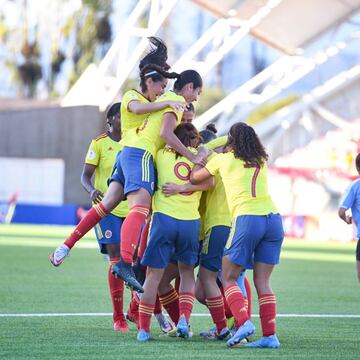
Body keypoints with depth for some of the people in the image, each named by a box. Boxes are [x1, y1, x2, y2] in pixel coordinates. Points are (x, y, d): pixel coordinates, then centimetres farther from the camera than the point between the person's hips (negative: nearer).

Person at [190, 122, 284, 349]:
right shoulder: (262, 161, 20)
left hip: (247, 219, -4)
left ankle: (244, 322, -16)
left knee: (228, 279, 5)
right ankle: (270, 335, -2)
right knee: (262, 282, 7)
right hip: (273, 218, 4)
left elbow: (194, 178, 23)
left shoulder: (223, 160, 10)